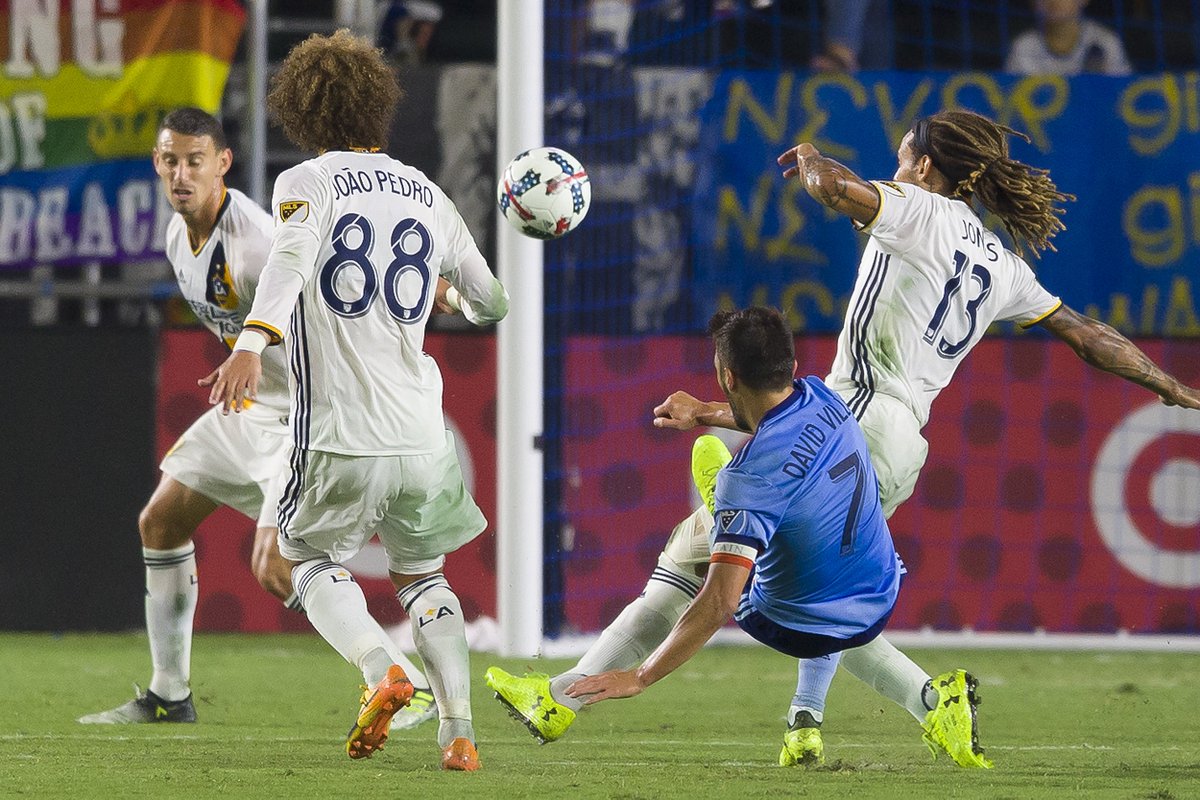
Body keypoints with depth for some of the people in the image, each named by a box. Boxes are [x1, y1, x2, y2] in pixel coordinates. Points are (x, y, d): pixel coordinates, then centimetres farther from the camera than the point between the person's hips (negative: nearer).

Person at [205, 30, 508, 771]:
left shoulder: (306, 183, -1)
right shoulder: (428, 196, 12)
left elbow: (292, 256, -24)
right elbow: (493, 305, 21)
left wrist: (253, 342, -39)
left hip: (341, 435, -4)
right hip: (421, 433, 4)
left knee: (314, 561, 18)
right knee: (423, 576, 22)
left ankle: (380, 669, -10)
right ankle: (459, 730, 7)